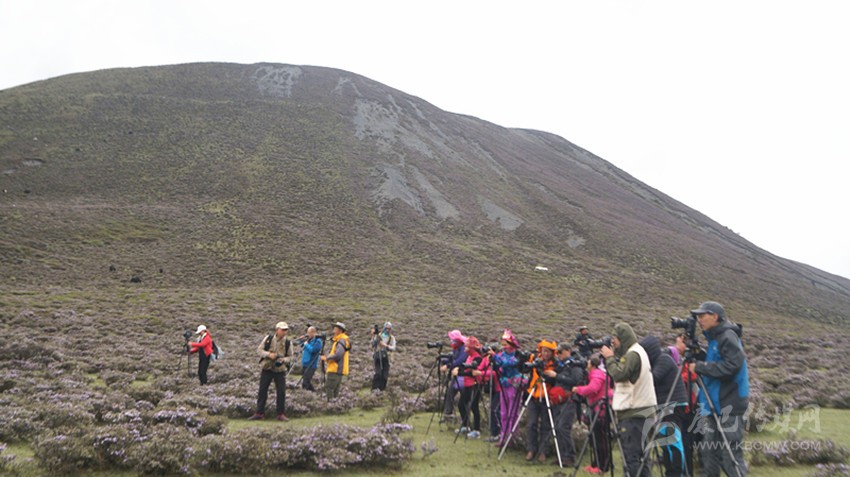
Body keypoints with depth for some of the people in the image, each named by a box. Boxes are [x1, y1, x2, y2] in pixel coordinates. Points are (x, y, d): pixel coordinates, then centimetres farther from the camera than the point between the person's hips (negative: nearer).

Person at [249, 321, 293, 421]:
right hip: (266, 369, 0)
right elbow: (259, 350, -1)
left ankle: (280, 414, 9)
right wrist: (269, 354, -18)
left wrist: (283, 360, -18)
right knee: (262, 391, 5)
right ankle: (259, 413, 14)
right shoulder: (268, 338, -3)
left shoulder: (288, 343, -2)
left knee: (281, 392, -2)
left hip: (280, 370, 0)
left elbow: (290, 357, 4)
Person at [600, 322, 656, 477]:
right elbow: (620, 374, 19)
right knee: (638, 453, 14)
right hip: (637, 410, 10)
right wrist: (612, 357, 9)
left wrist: (609, 358, -8)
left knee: (631, 455, -9)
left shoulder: (633, 354, -13)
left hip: (633, 413, -10)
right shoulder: (633, 352, 18)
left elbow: (619, 374, -21)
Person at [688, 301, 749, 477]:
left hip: (729, 405, -9)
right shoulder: (714, 337, 16)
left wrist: (700, 367, -20)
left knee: (731, 453, -5)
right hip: (714, 405, 9)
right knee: (708, 450, 11)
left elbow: (732, 365, -24)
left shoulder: (728, 336, -12)